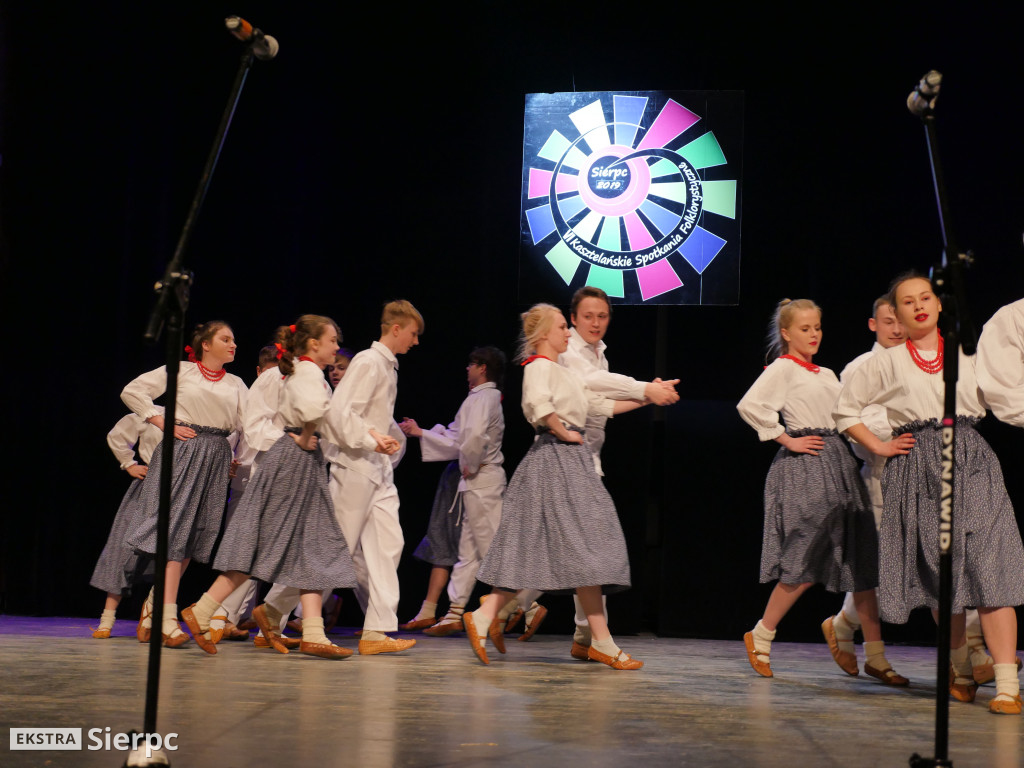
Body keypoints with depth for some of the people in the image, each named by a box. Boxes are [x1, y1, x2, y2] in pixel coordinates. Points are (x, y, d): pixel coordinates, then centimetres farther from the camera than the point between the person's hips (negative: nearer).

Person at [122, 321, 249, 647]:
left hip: (217, 458, 5)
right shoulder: (181, 371, 5)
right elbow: (132, 391, 2)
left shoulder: (236, 384, 16)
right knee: (175, 525, -12)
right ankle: (168, 617, -17)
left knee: (198, 533, 4)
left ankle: (156, 601, 19)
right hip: (181, 451, -5)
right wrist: (163, 424, -4)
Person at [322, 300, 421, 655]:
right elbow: (339, 411, -21)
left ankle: (377, 631, -1)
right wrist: (372, 439, -25)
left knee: (388, 543, 0)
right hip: (356, 466, -9)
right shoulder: (368, 362, -11)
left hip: (379, 468, 9)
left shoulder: (389, 366, 16)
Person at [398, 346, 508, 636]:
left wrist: (469, 466, -18)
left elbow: (475, 435, -32)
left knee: (492, 547, -9)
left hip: (481, 481, -10)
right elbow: (456, 441, 21)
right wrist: (420, 433, 24)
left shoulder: (484, 397, -13)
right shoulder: (478, 398, 17)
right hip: (472, 484, 10)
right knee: (467, 550, 11)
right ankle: (454, 614, 15)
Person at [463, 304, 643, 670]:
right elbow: (539, 404, -29)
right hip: (555, 458, -10)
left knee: (533, 549, 6)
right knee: (582, 547, -7)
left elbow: (602, 404, 25)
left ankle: (484, 617, 4)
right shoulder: (539, 365, -8)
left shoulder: (564, 372, 22)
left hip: (571, 460, 10)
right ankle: (602, 642, -3)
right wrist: (563, 431, -17)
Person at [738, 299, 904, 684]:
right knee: (806, 564, -9)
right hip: (804, 465, -8)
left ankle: (876, 656, 5)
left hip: (838, 462, 8)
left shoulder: (827, 375, 22)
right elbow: (749, 405, -18)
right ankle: (760, 637, 9)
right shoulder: (782, 368, -2)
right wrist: (786, 440, -13)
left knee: (862, 560, 2)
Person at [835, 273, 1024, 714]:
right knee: (939, 574, 2)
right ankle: (962, 670, 22)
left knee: (987, 566, -13)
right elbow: (845, 409, 14)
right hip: (916, 469, 0)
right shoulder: (886, 363, 10)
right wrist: (879, 447, 7)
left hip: (971, 462, 0)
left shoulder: (967, 354, 14)